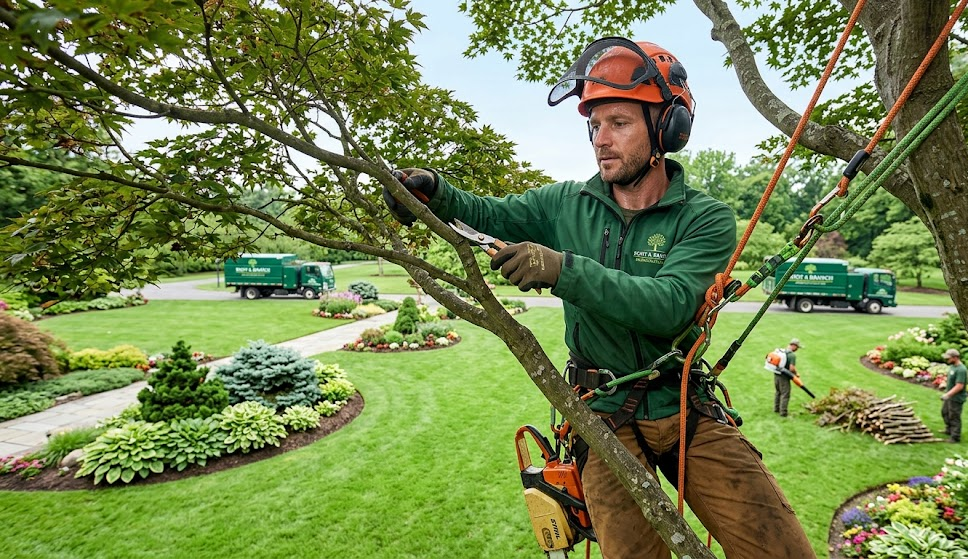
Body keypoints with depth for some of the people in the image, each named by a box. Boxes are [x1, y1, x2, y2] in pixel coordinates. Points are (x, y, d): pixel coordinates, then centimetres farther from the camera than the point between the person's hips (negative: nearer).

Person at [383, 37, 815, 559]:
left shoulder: (707, 218, -9)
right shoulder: (567, 203, -1)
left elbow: (669, 305, -24)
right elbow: (487, 214, 7)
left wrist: (564, 269, -35)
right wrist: (433, 191, -14)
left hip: (687, 412, 0)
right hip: (605, 416, 1)